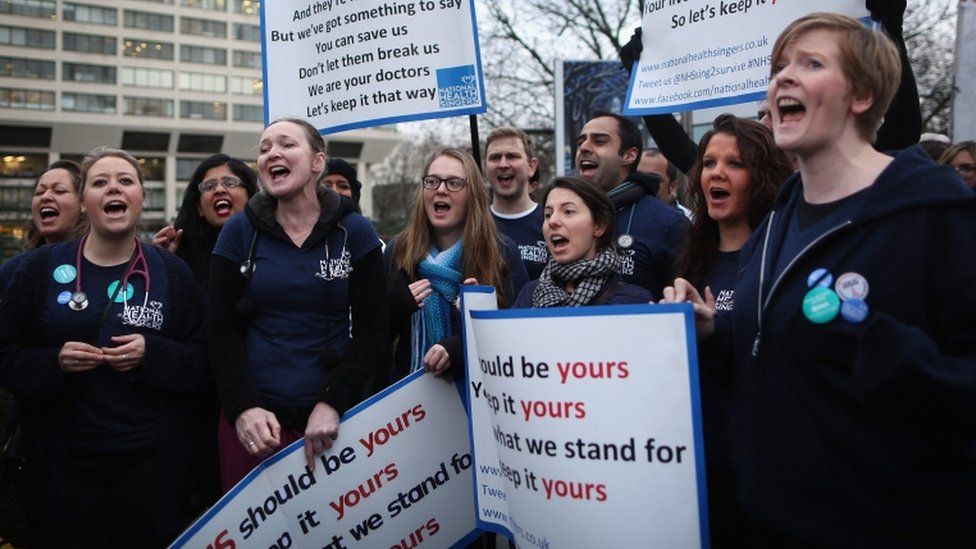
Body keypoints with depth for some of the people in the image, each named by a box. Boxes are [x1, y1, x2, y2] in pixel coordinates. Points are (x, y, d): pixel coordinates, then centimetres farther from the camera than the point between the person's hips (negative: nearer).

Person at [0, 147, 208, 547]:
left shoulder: (171, 272, 4)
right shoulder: (40, 268, 4)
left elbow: (205, 362, 1)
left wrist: (152, 354, -17)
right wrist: (55, 362, -15)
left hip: (151, 460, 0)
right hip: (63, 462, 0)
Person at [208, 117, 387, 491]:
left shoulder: (355, 233, 2)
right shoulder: (239, 232, 5)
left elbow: (372, 329, -1)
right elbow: (223, 331, 2)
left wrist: (332, 403, -13)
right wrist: (244, 407, -12)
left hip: (332, 419, -1)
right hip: (252, 423, 1)